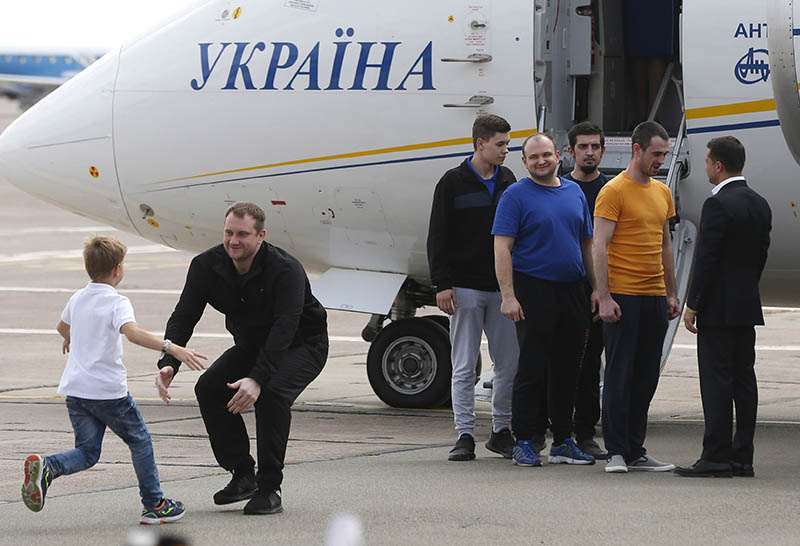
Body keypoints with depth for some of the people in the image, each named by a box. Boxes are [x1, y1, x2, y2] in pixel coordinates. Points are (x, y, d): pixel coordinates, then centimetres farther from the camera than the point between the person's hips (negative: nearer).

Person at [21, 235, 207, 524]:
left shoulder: (77, 299, 11)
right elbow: (132, 332, -32)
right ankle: (154, 504, 17)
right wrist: (172, 348, -40)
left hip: (75, 389, 6)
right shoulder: (117, 303, -12)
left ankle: (46, 467, -18)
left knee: (87, 452, 10)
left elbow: (62, 326, 33)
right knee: (139, 441, 13)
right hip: (108, 390, -6)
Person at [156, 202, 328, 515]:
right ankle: (242, 475, -2)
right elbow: (183, 316, -18)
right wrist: (168, 364, -37)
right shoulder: (207, 266, -16)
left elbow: (284, 328, -41)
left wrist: (257, 379, -54)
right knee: (209, 388, -17)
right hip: (251, 345, 6)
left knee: (271, 392, -33)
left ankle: (269, 489, -22)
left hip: (302, 345, -6)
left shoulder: (286, 270, -32)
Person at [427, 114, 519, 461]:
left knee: (510, 363, 3)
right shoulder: (453, 183, -2)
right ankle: (465, 435, 2)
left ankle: (501, 431, 14)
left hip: (502, 286, 4)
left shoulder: (507, 181, 11)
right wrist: (442, 284, -11)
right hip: (465, 288, -4)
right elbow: (438, 237, -3)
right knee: (464, 366, -1)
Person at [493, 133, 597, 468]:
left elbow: (587, 244, 19)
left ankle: (563, 442, 15)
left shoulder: (574, 193, 14)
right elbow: (502, 248, -9)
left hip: (572, 291, 5)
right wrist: (508, 296, -17)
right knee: (532, 369, -4)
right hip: (534, 292, -5)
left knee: (567, 371, 9)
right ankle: (524, 443, 2)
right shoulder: (516, 195, -4)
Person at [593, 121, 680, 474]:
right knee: (619, 375, -4)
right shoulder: (614, 191, -8)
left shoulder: (662, 192, 15)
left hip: (654, 296, 7)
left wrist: (671, 294, 18)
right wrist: (604, 298, -17)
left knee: (646, 378, 8)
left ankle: (636, 451, 13)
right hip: (622, 297, -7)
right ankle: (616, 453, -2)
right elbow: (599, 247, -11)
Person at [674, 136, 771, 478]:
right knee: (743, 378, 8)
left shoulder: (718, 204, -15)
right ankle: (742, 456, 9)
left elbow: (707, 259, -17)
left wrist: (692, 305, -12)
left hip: (718, 308, -8)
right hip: (748, 307, 8)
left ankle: (716, 456, -9)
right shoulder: (760, 205, 11)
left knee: (717, 380, -7)